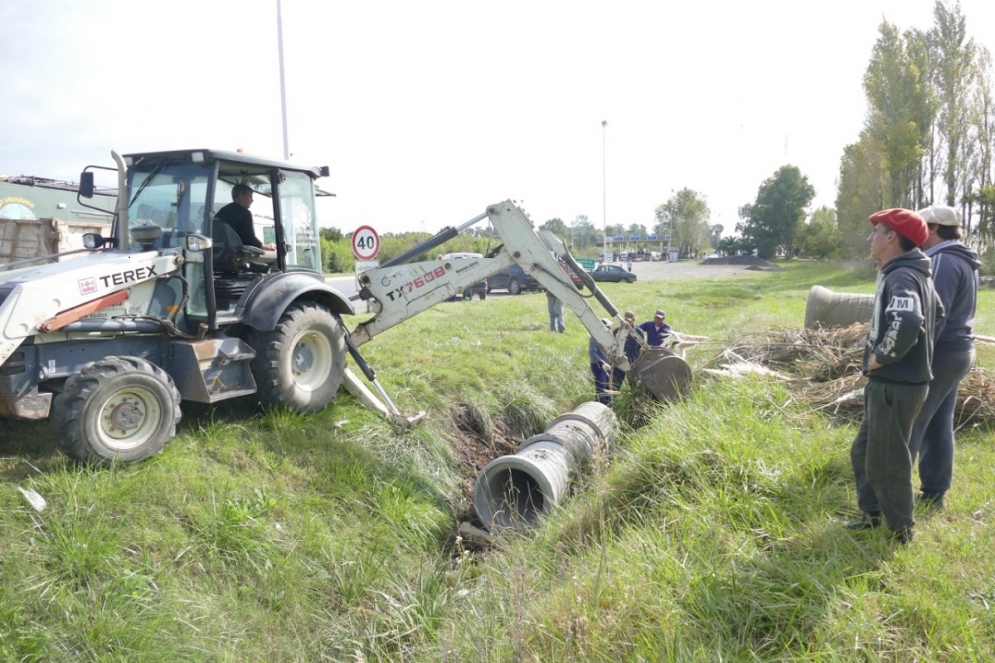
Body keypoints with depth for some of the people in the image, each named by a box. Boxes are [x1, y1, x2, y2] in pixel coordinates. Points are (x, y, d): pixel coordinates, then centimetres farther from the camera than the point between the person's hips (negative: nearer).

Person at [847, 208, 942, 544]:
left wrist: (881, 356, -22)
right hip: (891, 382, 10)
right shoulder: (915, 275, 11)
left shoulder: (901, 277, -21)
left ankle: (901, 532, 21)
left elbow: (906, 324, -40)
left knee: (885, 462, 5)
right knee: (863, 451, 21)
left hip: (895, 386, -10)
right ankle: (872, 514, 34)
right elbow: (937, 313, 27)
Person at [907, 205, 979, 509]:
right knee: (939, 426, 12)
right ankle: (933, 493, 18)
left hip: (940, 353, -10)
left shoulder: (944, 260, -16)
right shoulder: (962, 261, 17)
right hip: (957, 350, 10)